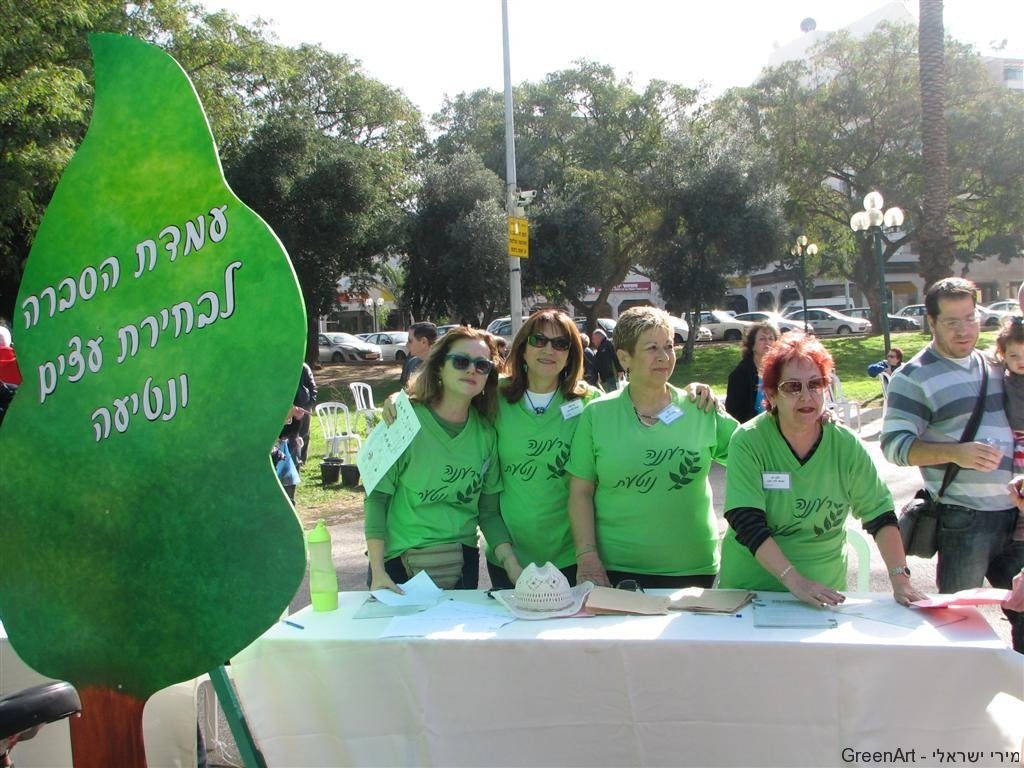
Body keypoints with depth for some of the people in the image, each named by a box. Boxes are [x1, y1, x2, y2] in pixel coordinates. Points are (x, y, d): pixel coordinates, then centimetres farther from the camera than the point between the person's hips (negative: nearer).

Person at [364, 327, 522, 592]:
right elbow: (377, 497, -10)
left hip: (462, 565, 4)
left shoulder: (486, 433, 1)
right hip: (398, 562, -3)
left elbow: (488, 511, 6)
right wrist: (378, 571, -16)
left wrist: (512, 565, -7)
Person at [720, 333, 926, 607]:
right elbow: (747, 523, -18)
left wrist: (901, 580, -9)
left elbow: (880, 516, 3)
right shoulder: (748, 442, -11)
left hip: (825, 589, 2)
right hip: (750, 588, -2)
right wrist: (795, 581, -25)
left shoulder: (846, 446, -1)